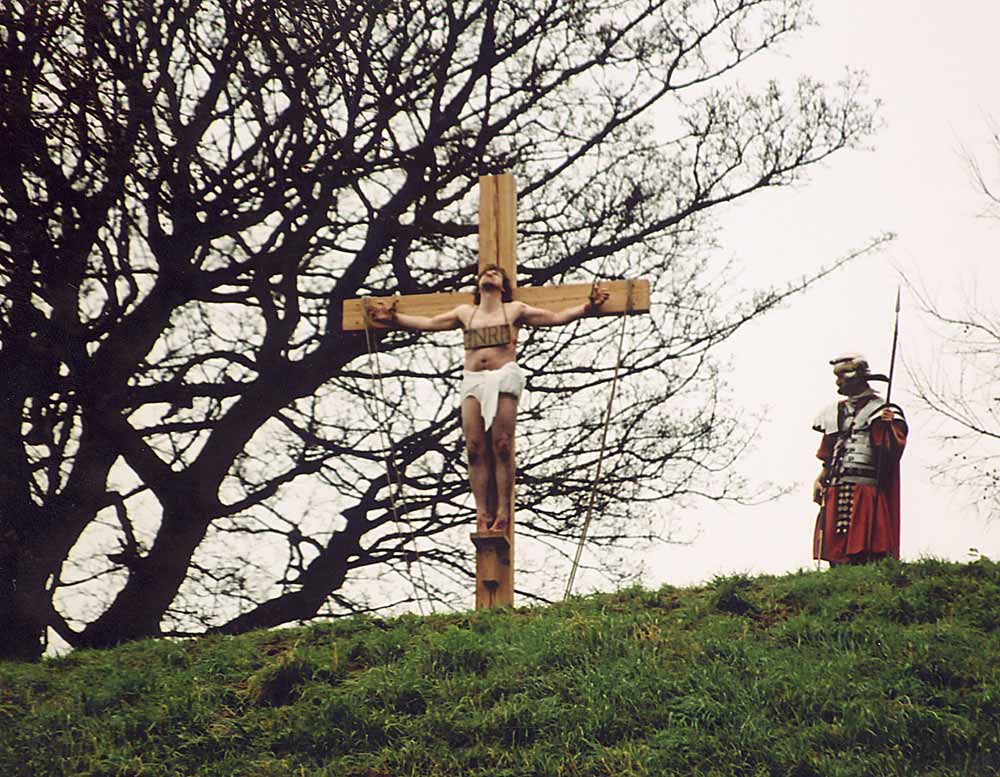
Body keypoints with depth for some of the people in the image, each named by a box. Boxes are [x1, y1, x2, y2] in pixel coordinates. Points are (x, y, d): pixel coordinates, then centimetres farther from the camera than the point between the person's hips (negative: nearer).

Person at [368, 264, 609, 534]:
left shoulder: (514, 310, 18)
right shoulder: (465, 312, 26)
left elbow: (556, 317, 17)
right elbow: (429, 323, 32)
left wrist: (587, 307, 7)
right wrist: (394, 319, 30)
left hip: (503, 378, -3)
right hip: (472, 380, 3)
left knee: (502, 447, -12)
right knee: (475, 449, -9)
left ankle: (503, 511, -13)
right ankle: (482, 513, -11)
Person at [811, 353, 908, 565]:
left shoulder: (880, 411, 2)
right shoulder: (837, 412, 22)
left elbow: (893, 450, -9)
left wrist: (889, 426, -25)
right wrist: (820, 480, 12)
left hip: (866, 490, -6)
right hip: (835, 492, 6)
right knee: (835, 550, 1)